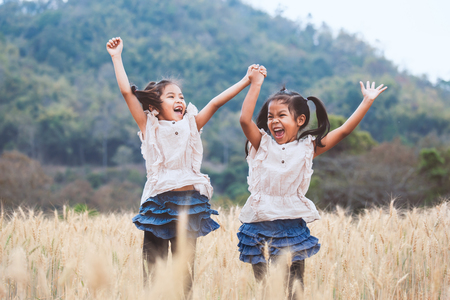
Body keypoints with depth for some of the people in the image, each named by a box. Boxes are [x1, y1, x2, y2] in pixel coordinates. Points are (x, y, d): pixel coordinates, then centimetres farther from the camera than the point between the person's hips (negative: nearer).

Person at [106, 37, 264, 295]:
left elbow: (215, 103, 8)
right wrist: (117, 57, 0)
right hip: (159, 202, -2)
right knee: (154, 266, 0)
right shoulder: (149, 127, 5)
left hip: (190, 201, 2)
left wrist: (247, 81, 5)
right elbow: (127, 92, 0)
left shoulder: (191, 126, 12)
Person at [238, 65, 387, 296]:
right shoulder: (262, 144, 2)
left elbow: (343, 130, 0)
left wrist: (367, 101, -1)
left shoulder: (307, 148, 3)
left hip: (293, 226, 0)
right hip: (261, 225, 0)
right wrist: (256, 84, -12)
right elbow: (245, 120, -13)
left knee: (294, 288, 1)